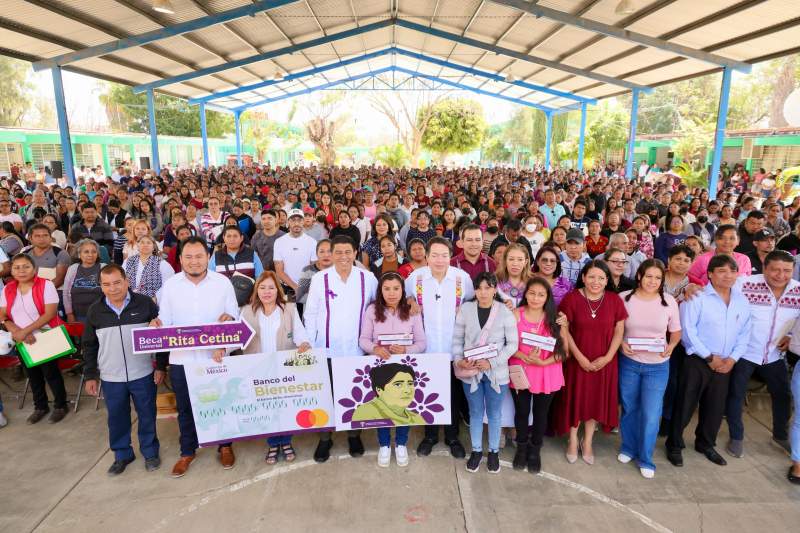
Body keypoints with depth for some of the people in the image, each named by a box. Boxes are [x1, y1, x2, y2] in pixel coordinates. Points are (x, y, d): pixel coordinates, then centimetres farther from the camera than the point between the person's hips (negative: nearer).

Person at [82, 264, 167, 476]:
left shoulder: (145, 303, -8)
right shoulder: (95, 311, -1)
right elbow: (89, 346, 8)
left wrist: (161, 366, -4)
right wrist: (90, 376, 7)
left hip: (143, 375, -2)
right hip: (111, 378, 2)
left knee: (147, 415, 11)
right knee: (117, 418, 14)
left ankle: (150, 452, 30)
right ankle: (122, 454, 34)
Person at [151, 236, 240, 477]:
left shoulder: (223, 282, -2)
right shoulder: (170, 284, 2)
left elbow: (234, 316, 2)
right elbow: (165, 319, 5)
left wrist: (228, 318, -20)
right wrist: (158, 323, -17)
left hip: (216, 356, -1)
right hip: (181, 358, 1)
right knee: (185, 408, 15)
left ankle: (225, 446, 33)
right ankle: (187, 452, 34)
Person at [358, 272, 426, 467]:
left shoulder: (412, 311, -2)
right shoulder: (372, 310, -3)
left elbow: (421, 343, -3)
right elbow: (363, 339, -3)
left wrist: (406, 350, -22)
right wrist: (374, 349, -24)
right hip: (379, 366, 0)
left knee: (404, 404, 6)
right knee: (381, 404, 8)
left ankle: (401, 444, 30)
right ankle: (384, 445, 30)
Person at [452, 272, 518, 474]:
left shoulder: (505, 312, -10)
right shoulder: (465, 309, -6)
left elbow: (512, 344, -8)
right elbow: (457, 339, 1)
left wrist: (492, 362, -18)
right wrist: (458, 360, -14)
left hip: (496, 372, -1)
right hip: (471, 372, 1)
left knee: (494, 413, 15)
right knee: (475, 412, 16)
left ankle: (494, 452, 33)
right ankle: (476, 450, 33)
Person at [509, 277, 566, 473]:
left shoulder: (554, 318, -5)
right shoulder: (516, 314, -7)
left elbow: (563, 350, -6)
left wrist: (542, 362, -19)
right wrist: (525, 357, -23)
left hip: (546, 374, 1)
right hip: (521, 372, 0)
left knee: (541, 413, 15)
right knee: (521, 411, 14)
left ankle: (535, 450, 36)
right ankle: (522, 448, 37)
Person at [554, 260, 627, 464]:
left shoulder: (614, 300, -4)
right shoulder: (571, 298, -11)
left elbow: (619, 331, 0)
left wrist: (608, 357, -9)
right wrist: (580, 357, -13)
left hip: (604, 362, 2)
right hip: (577, 360, -2)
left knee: (597, 400, 13)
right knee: (575, 399, 10)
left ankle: (587, 442, 32)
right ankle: (573, 440, 31)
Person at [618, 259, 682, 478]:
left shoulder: (669, 302, -6)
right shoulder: (624, 298, -8)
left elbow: (676, 332, 5)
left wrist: (670, 347, -14)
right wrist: (621, 344, -17)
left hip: (657, 366, 0)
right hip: (628, 363, 0)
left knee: (651, 415, 1)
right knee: (629, 408, 16)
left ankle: (645, 459, 22)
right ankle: (628, 448, 38)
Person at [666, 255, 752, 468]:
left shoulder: (742, 301, 6)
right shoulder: (697, 297, -12)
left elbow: (744, 333, 8)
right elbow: (687, 331, -15)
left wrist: (732, 358, -4)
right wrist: (709, 357, -12)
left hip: (725, 364, 5)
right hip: (697, 361, -5)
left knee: (715, 408, 16)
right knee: (685, 405, 2)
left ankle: (706, 444, 36)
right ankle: (674, 445, 19)